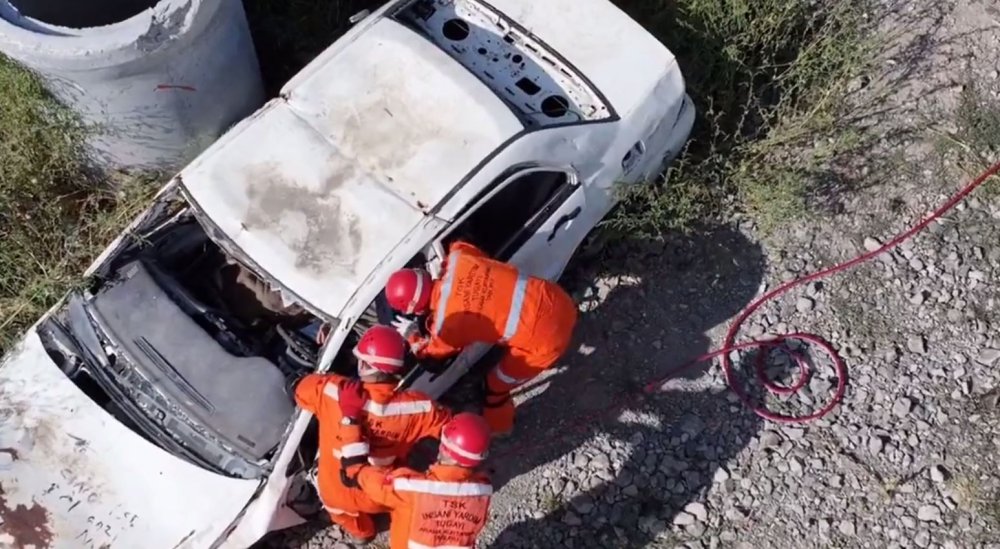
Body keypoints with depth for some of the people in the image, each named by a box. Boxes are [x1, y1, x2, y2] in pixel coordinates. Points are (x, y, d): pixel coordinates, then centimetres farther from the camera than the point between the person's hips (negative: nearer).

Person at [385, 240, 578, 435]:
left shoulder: (446, 325, -15)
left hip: (546, 338, -6)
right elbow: (460, 246, 22)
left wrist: (411, 336, 26)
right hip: (556, 298, 6)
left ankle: (496, 426, 45)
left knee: (497, 384, 19)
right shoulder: (457, 258, -4)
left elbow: (434, 351, 9)